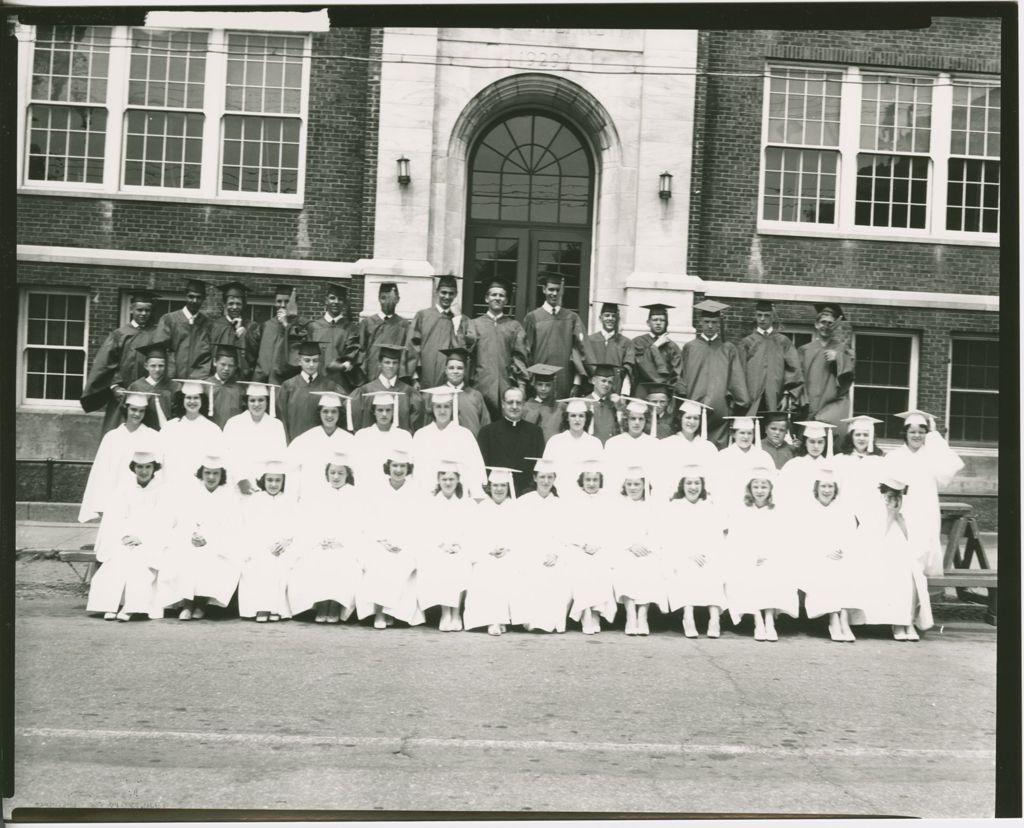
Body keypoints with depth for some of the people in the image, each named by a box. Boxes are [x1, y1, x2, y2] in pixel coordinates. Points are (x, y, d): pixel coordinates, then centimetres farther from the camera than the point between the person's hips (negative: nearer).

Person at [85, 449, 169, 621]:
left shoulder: (162, 491, 7)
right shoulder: (126, 490, 16)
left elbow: (162, 523, -3)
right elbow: (113, 518, 7)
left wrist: (142, 538, -17)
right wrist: (123, 536, -12)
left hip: (151, 544, -2)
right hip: (126, 539, 2)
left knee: (137, 558, -32)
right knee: (118, 556, -29)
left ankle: (131, 607, -40)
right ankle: (111, 605, -36)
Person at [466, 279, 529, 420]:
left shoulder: (515, 326, 12)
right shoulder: (475, 324, 11)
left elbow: (520, 355, 5)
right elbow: (468, 346, -4)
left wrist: (521, 383, -5)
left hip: (506, 386, 1)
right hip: (481, 385, 0)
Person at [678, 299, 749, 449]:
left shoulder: (729, 350, 9)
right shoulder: (689, 348, 10)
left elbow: (737, 380, 6)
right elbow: (681, 378, 10)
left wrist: (740, 404, 0)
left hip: (720, 410, 0)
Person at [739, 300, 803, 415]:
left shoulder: (783, 342, 10)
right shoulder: (747, 343, 11)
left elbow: (793, 370, 3)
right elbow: (740, 372, 6)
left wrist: (788, 396, -7)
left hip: (776, 401, 0)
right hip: (752, 402, 0)